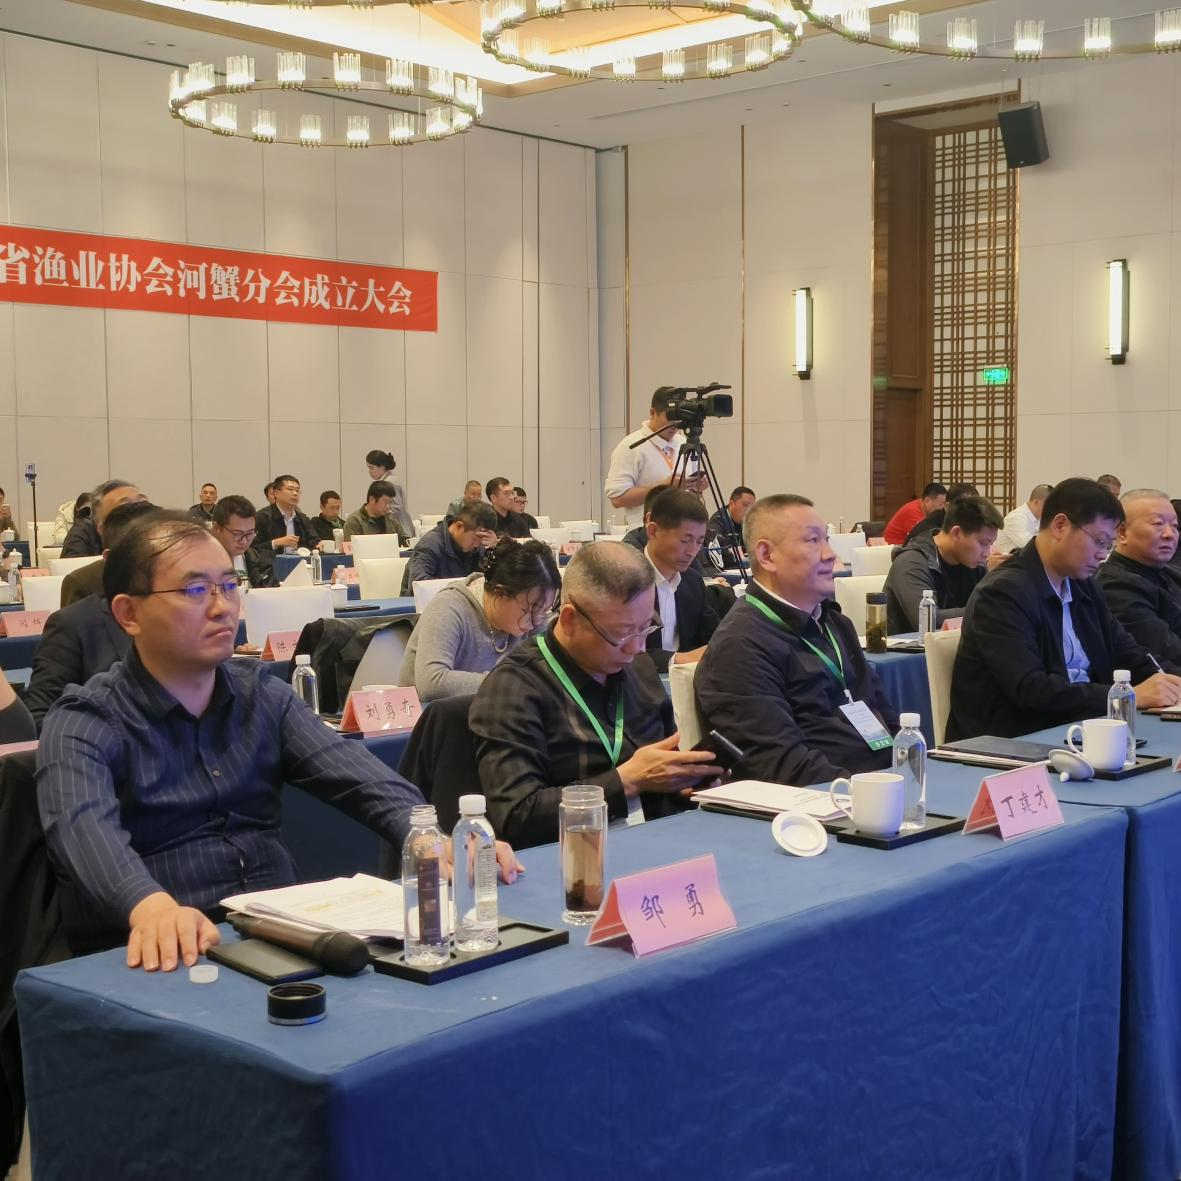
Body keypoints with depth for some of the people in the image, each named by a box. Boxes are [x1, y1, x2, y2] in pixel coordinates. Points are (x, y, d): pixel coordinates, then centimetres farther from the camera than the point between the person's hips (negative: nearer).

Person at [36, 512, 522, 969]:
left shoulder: (263, 695, 10)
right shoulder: (85, 724, -5)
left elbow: (353, 775, -4)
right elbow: (86, 830, -25)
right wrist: (150, 905, -46)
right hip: (162, 957, -3)